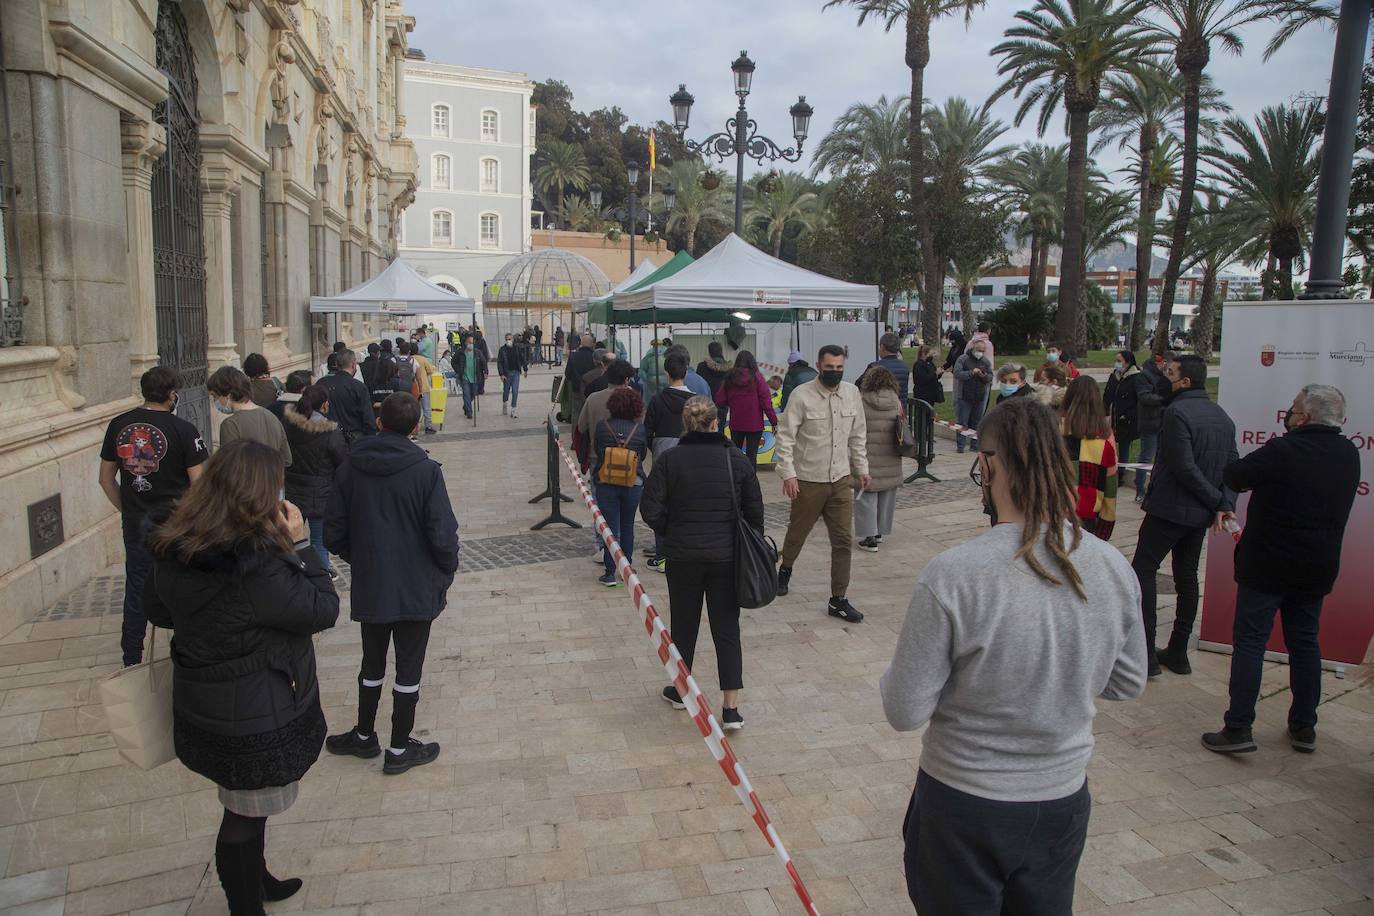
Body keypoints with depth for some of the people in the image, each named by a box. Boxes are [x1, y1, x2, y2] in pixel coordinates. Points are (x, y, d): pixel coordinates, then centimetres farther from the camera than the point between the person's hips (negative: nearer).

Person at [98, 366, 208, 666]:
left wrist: (127, 510, 16)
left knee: (136, 588, 15)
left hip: (135, 523, 4)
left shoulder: (119, 425, 1)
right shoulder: (183, 430, -13)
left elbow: (106, 478, 7)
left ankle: (131, 660, 26)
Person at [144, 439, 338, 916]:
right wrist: (299, 544, -15)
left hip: (201, 708, 8)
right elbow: (322, 609, -20)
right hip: (256, 718, -8)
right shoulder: (257, 562, -31)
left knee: (246, 805, 28)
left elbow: (158, 612, 10)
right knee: (246, 815, 12)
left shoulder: (173, 550, -6)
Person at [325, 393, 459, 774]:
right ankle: (399, 749, 21)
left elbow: (333, 534, -1)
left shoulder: (350, 468, -4)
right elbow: (443, 535, -17)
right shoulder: (425, 470, -15)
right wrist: (446, 575, -1)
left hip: (368, 586, 4)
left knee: (372, 663, 22)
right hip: (416, 588, -3)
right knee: (409, 668, 10)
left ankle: (364, 735, 38)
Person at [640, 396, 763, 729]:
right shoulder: (737, 459, -4)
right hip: (727, 557, 1)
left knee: (684, 624, 16)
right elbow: (755, 510, 0)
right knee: (727, 628, 6)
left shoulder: (668, 461, -8)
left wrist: (670, 533, 8)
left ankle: (679, 691, 33)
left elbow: (651, 510, -10)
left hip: (683, 557, 0)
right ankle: (731, 708, 4)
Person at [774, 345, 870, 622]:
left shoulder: (852, 393, 3)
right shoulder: (802, 395, -12)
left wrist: (861, 468, 13)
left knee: (844, 540, 2)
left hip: (841, 480, 4)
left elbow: (858, 435, 13)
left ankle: (838, 600, 12)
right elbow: (785, 437, -12)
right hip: (808, 480, -4)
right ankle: (785, 569, 46)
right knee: (797, 533, 15)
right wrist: (788, 474, -18)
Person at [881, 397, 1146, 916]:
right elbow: (1127, 684, 4)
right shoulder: (1114, 569, -11)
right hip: (1064, 802, 4)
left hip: (965, 808, -4)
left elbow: (905, 711, -19)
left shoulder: (953, 575, -27)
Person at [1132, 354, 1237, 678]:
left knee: (1143, 570, 0)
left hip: (1169, 508, -8)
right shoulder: (1223, 417, 9)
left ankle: (1146, 653, -4)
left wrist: (1216, 500, -12)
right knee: (1187, 577, 15)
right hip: (1201, 515, 8)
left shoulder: (1177, 412, -16)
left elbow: (1183, 467, -22)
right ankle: (1178, 652, 21)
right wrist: (1224, 505, -6)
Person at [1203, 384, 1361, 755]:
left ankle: (1238, 728, -2)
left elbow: (1232, 477, -10)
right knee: (1305, 644, 16)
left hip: (1267, 565, -6)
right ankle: (1304, 727, 24)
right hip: (1318, 568, 6)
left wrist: (1263, 477, 9)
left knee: (1249, 642, -1)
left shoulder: (1282, 451, -18)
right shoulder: (1349, 455, 3)